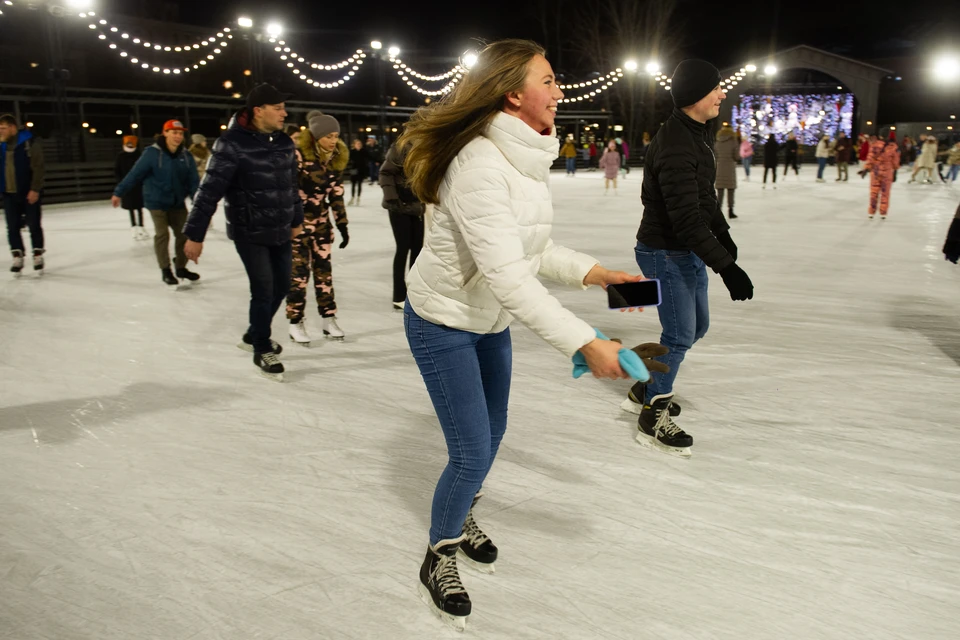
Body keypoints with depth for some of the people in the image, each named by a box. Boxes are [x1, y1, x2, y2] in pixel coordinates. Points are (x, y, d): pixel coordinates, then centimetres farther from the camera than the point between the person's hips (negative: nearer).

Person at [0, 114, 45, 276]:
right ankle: (17, 257, 13)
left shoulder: (29, 142, -9)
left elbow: (39, 167, -13)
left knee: (34, 225, 4)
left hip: (29, 193, -5)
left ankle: (38, 256, 16)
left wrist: (35, 189, -17)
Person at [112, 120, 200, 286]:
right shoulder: (152, 153, -15)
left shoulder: (186, 156, -3)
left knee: (183, 233, 6)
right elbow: (135, 174, -13)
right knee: (162, 234, -3)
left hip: (178, 203, 4)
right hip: (157, 201, -4)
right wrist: (119, 193, -11)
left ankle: (181, 268, 22)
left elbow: (193, 180, -5)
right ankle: (165, 271, 10)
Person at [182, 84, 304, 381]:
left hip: (280, 232, 7)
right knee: (263, 290, -2)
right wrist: (195, 235, -16)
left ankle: (254, 335, 37)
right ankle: (262, 351, 20)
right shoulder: (232, 143, -17)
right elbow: (210, 191, -17)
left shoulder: (284, 142, 3)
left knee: (281, 286, 13)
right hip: (249, 233, -7)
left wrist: (296, 219, 22)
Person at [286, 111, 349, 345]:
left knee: (324, 270, 9)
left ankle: (328, 319, 19)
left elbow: (337, 194, 7)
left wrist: (342, 225, 6)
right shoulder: (299, 155, -19)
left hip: (322, 222, 6)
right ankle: (296, 323, 9)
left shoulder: (337, 159, 1)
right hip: (297, 221, -6)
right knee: (298, 272, -3)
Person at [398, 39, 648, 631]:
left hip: (490, 320, 8)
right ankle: (439, 560, 22)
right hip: (444, 324, -8)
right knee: (472, 452, -3)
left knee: (492, 432, 20)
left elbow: (534, 249, 3)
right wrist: (585, 343, -39)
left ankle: (462, 520, 46)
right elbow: (508, 276, -37)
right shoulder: (480, 164, -31)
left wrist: (590, 271, -12)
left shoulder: (525, 157, -3)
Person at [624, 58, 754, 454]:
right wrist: (726, 266, -32)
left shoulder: (695, 135, 8)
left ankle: (647, 389, 34)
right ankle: (653, 417, 14)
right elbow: (686, 219, -32)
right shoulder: (675, 146, -25)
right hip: (666, 254, -10)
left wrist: (723, 234, 25)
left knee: (697, 326, 19)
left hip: (688, 250, 10)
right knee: (679, 335, -3)